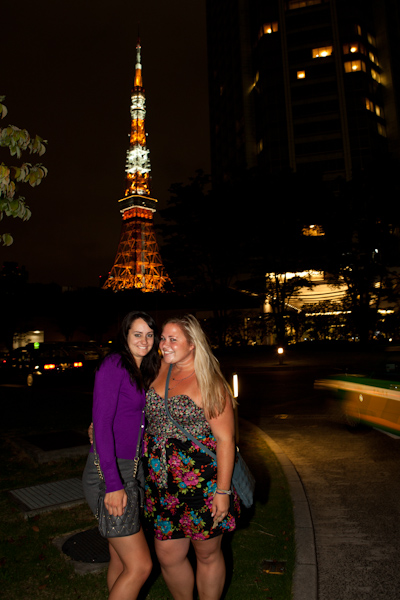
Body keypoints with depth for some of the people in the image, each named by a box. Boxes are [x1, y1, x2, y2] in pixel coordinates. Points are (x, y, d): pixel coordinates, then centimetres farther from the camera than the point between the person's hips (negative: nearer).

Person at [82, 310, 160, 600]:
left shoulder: (144, 372, 11)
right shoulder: (114, 365, -14)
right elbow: (101, 424, -19)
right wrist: (113, 484, -22)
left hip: (131, 470, 8)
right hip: (109, 473, -8)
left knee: (121, 560, 18)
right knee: (139, 565, -3)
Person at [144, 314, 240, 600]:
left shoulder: (209, 384, -15)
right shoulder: (161, 370, 2)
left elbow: (225, 439, -14)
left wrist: (223, 491, -14)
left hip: (203, 485, -5)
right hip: (162, 484, 5)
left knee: (208, 555, 15)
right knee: (168, 555, 16)